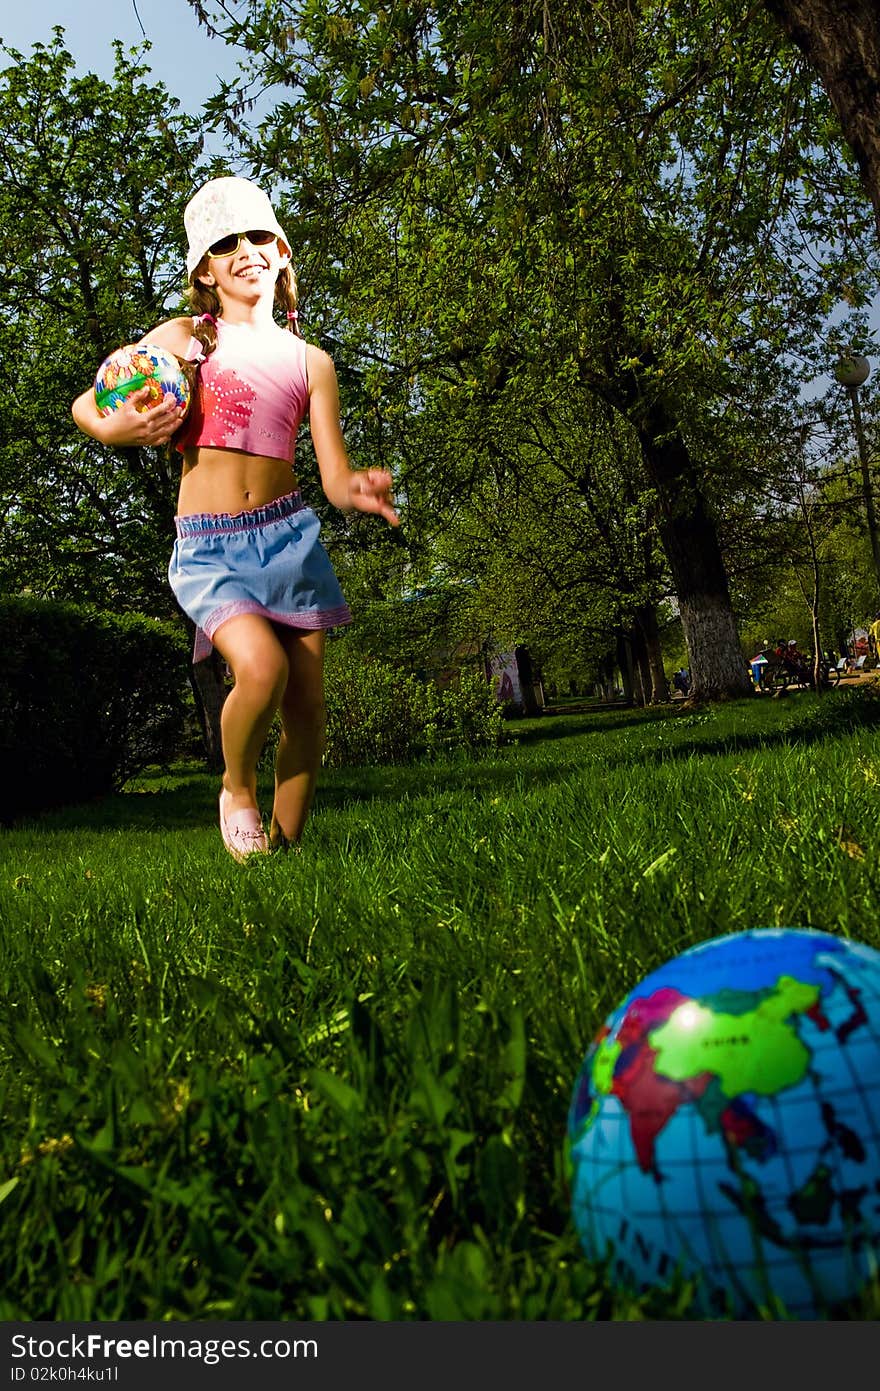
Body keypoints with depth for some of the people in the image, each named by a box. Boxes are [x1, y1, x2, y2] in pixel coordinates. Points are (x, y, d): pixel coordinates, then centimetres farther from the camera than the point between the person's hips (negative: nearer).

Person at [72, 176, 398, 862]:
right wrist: (116, 427, -14)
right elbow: (86, 407, 10)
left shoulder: (310, 361, 11)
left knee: (307, 703, 0)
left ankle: (286, 843, 20)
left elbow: (335, 476, 5)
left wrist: (362, 489, -19)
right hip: (208, 547, -2)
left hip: (288, 534, 3)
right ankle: (237, 788, 4)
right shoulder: (182, 339, 7)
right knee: (260, 666, -27)